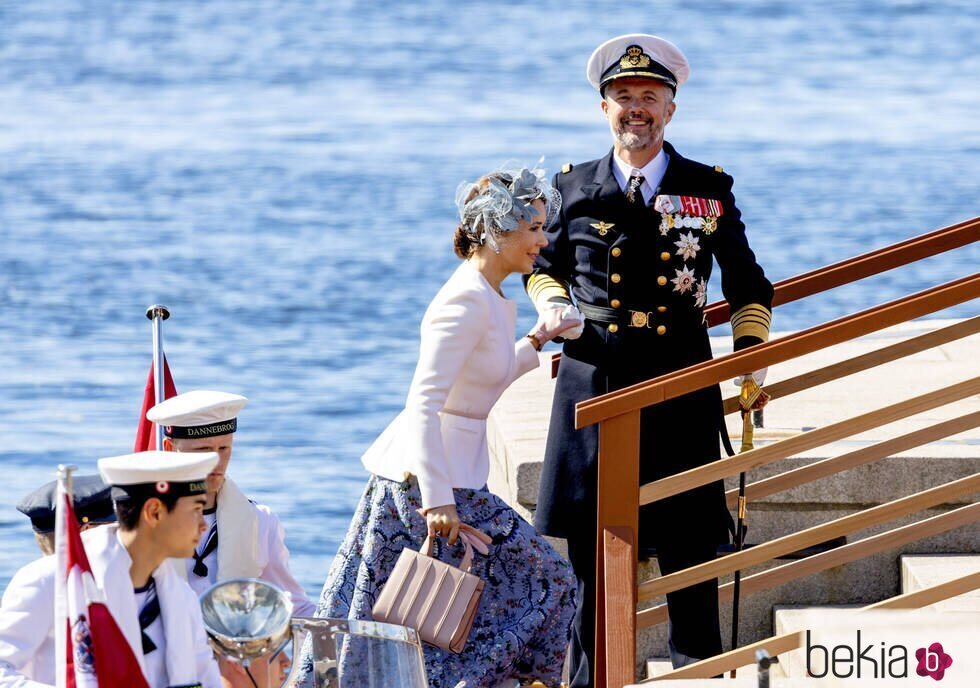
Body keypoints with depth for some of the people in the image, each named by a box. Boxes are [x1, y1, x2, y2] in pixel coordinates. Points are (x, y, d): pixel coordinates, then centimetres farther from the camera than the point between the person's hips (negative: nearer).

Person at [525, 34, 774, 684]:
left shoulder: (708, 190, 7)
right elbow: (544, 267, 23)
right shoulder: (575, 188, 9)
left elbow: (748, 287, 15)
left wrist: (750, 359, 3)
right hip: (592, 384, 1)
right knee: (591, 555, 2)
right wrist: (551, 303, 2)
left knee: (690, 548, -2)